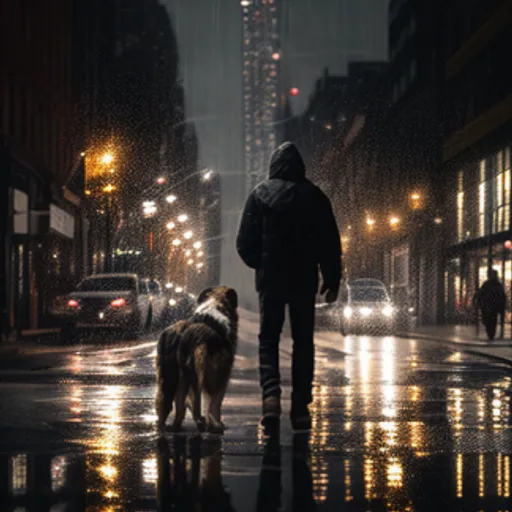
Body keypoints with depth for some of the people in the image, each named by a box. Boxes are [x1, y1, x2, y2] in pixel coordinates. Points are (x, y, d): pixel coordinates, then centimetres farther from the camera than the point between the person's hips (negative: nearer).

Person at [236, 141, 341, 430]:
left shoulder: (260, 195, -2)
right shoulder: (314, 197, 0)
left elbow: (245, 242, -2)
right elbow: (331, 244, 0)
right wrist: (332, 281, 8)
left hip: (270, 278, -1)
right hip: (304, 280, 1)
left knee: (268, 338, 8)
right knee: (303, 341, 8)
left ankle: (271, 394, -16)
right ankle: (301, 408, 5)